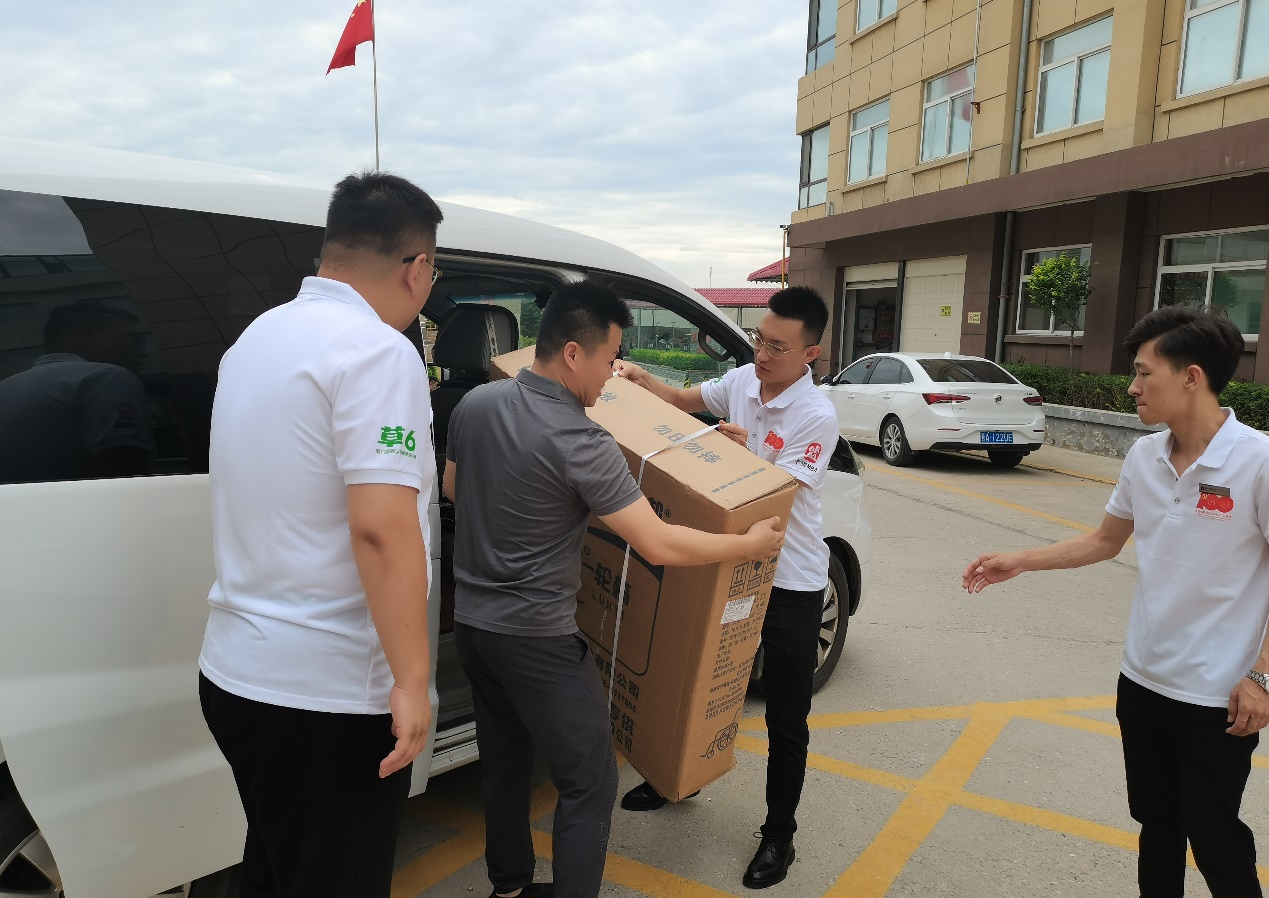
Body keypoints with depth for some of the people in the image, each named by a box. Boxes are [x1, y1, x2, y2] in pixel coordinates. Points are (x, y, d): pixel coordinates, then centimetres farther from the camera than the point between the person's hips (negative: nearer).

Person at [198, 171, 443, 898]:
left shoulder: (258, 336, 10)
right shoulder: (377, 350, -18)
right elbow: (381, 528, -26)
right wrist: (412, 681, -19)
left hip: (236, 672, 8)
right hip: (327, 691, -8)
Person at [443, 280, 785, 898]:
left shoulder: (473, 404, -1)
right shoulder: (580, 443, -23)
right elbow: (660, 546, -22)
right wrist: (752, 544, -9)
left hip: (470, 619, 8)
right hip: (536, 637, -8)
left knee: (503, 762, 23)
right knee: (589, 783, 6)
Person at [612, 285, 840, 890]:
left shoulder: (817, 417, -20)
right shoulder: (740, 381, -2)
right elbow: (682, 400, 12)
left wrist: (745, 452, -34)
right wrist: (639, 379, -4)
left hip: (791, 583, -6)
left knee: (785, 716, 7)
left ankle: (779, 834, 27)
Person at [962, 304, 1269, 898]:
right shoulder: (1143, 456, 0)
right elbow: (1105, 541, 12)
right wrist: (1018, 561, 5)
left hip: (1217, 696, -5)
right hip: (1142, 678, 5)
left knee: (1215, 840, 11)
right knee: (1156, 825, 20)